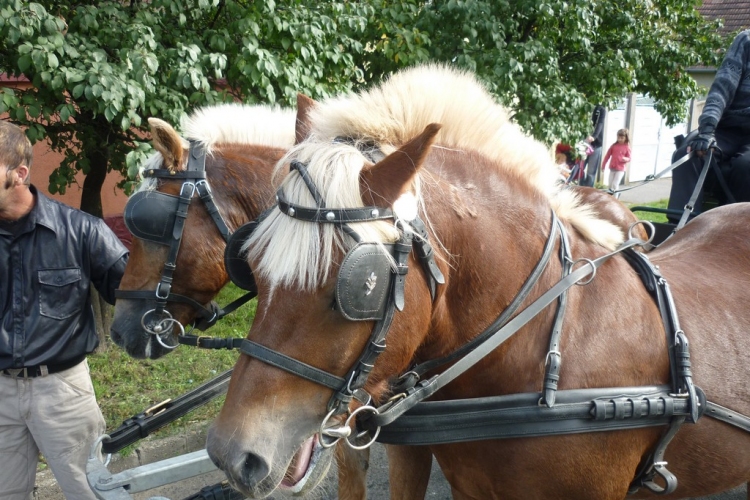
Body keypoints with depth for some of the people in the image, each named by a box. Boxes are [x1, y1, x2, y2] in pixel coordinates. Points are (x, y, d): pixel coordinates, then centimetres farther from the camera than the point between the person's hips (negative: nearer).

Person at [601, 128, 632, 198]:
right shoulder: (614, 146, 2)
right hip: (612, 168, 4)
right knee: (610, 185, 9)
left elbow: (629, 158, -3)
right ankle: (617, 193, 34)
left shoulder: (627, 147, -6)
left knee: (615, 185, -8)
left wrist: (625, 159, -26)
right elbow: (607, 155, 8)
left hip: (620, 169, -4)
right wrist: (603, 165, 8)